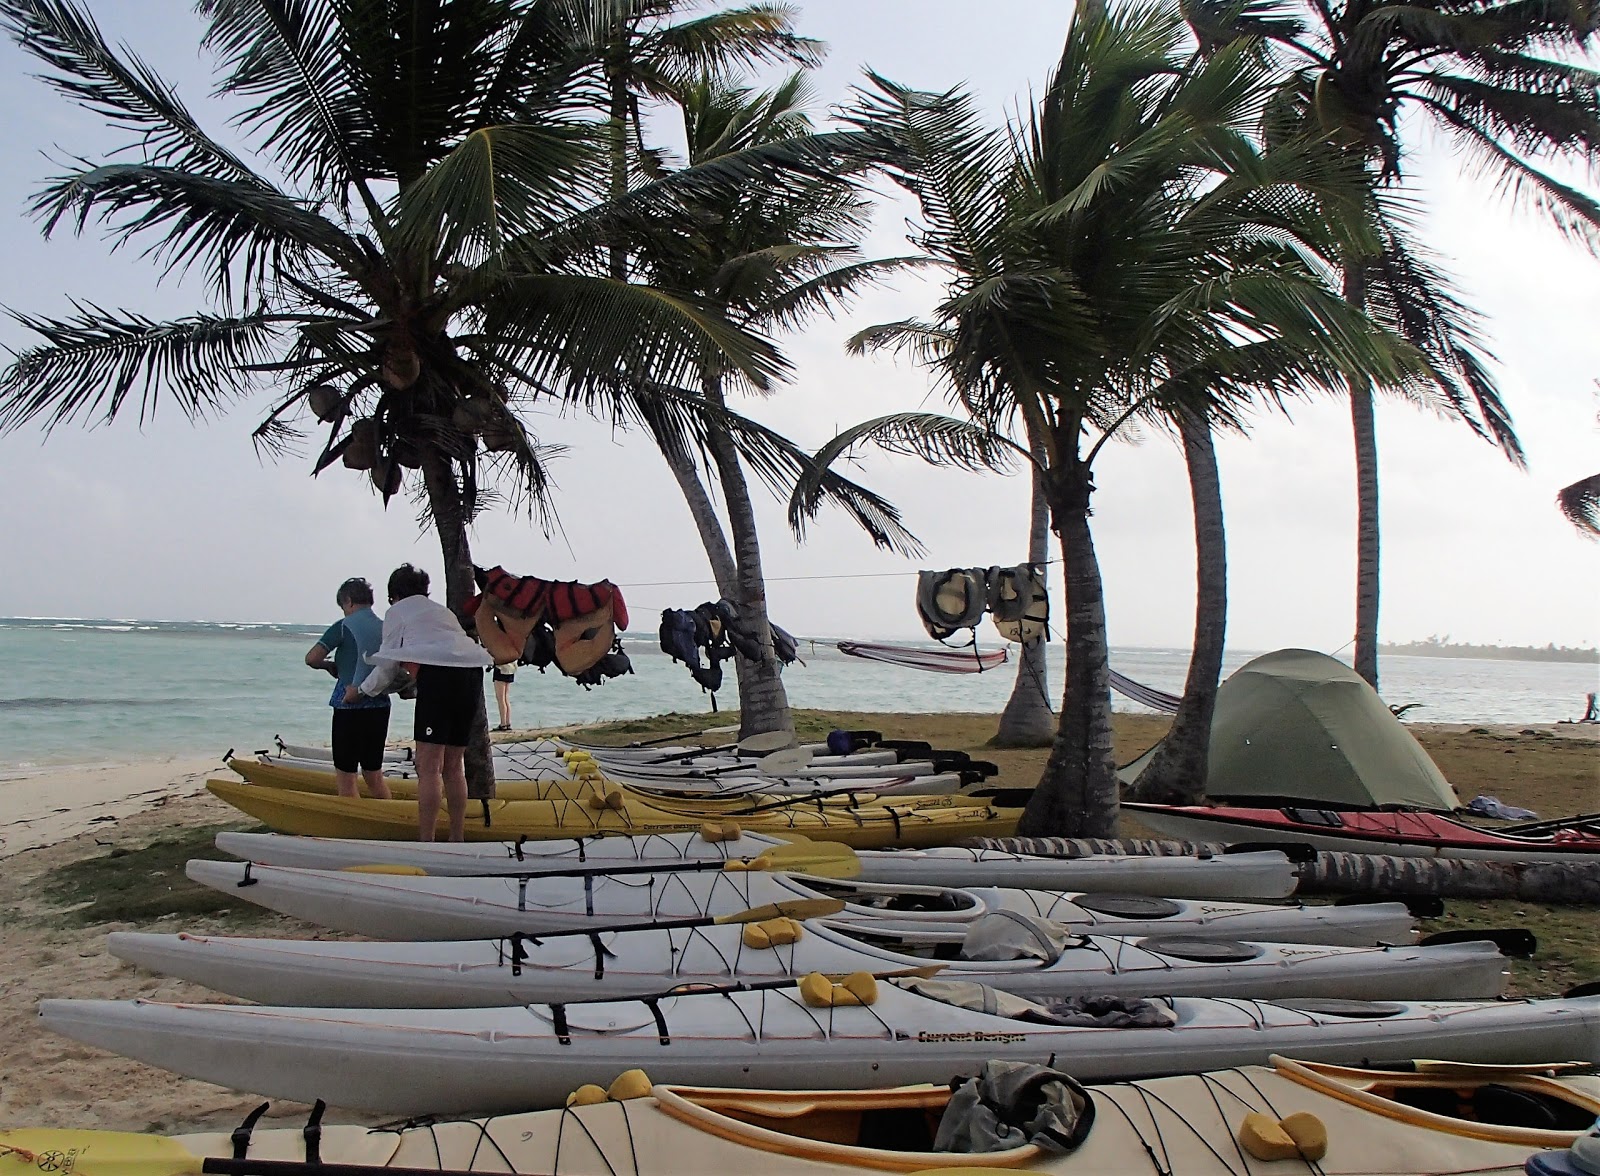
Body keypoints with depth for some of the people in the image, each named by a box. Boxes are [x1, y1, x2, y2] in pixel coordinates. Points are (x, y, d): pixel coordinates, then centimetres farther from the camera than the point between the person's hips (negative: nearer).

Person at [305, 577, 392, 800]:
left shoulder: (344, 626, -7)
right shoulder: (386, 628, 8)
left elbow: (312, 658, -12)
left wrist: (330, 665, 7)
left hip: (350, 707, -6)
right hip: (380, 706, 6)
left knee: (345, 777, 2)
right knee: (374, 776, 16)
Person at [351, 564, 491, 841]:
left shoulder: (397, 611, 15)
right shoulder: (442, 611, 33)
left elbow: (388, 665, 16)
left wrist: (361, 690, 33)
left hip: (438, 674, -7)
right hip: (472, 673, 7)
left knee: (429, 766, -5)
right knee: (454, 765, 13)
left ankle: (426, 841, -8)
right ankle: (457, 838, 15)